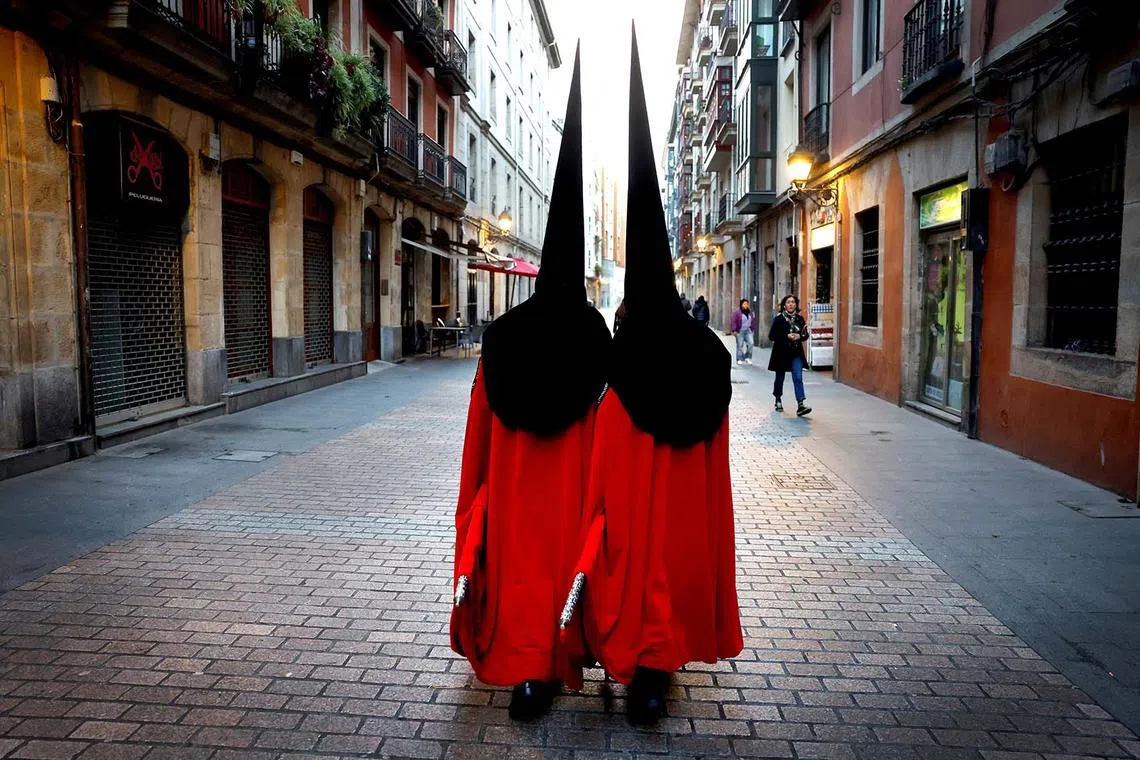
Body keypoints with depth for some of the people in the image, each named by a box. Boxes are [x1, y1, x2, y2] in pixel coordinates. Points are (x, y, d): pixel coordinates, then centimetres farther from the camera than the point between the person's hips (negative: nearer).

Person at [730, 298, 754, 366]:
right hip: (740, 331, -5)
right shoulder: (737, 312, -9)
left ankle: (748, 358, 7)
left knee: (750, 343, -7)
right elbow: (734, 321, -11)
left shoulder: (749, 312, 10)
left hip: (748, 331, 5)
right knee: (740, 345, 1)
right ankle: (739, 359, 10)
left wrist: (751, 329, 18)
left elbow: (751, 321, 20)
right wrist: (734, 330, -17)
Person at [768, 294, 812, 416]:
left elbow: (806, 334, 12)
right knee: (780, 377, 13)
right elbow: (771, 336, -9)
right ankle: (778, 400, 35)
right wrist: (787, 336, -19)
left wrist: (799, 336, -11)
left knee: (798, 378, -11)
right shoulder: (779, 319, -5)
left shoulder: (800, 319, 5)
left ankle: (801, 405, -19)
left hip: (796, 353, 2)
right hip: (781, 353, -2)